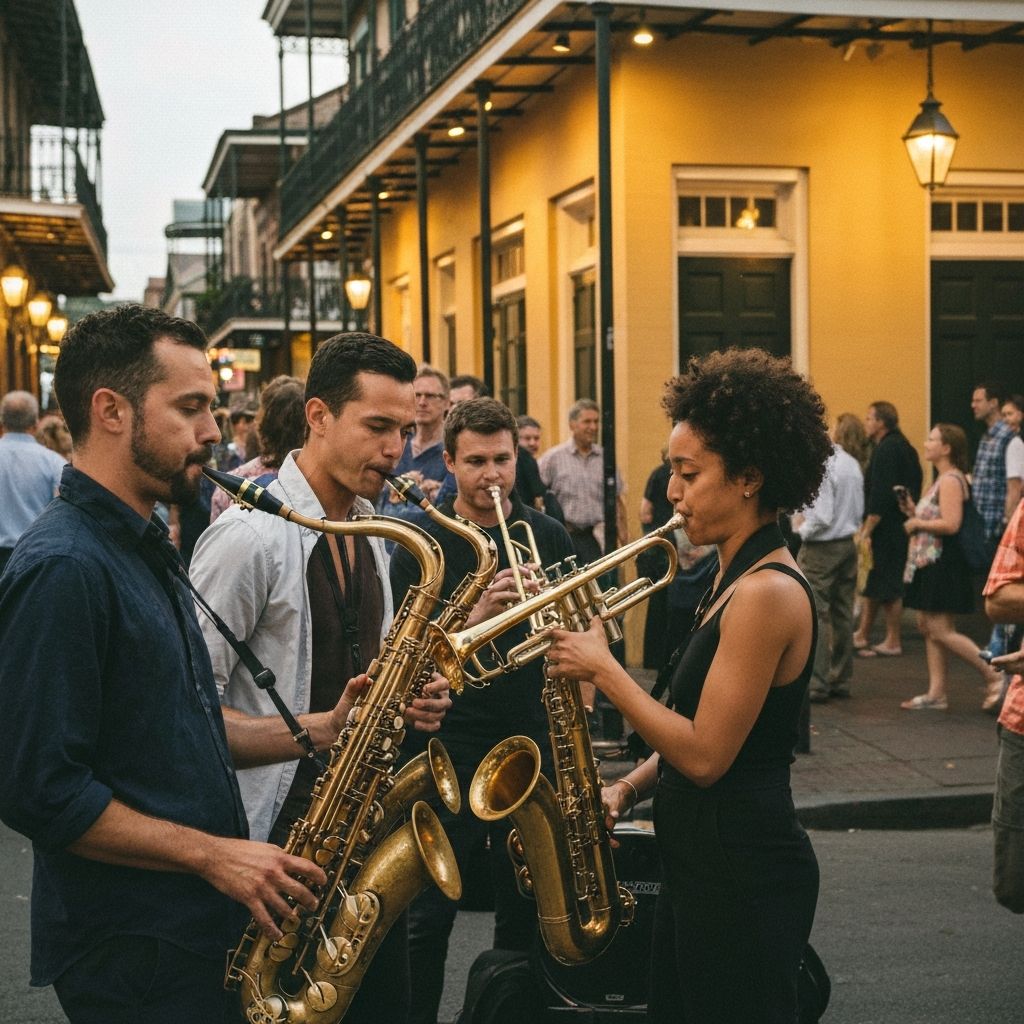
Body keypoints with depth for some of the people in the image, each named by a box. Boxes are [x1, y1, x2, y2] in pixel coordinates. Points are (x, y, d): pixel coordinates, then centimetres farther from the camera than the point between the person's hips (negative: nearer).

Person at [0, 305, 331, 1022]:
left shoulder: (144, 551, 12)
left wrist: (316, 731, 3)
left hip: (199, 933, 9)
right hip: (130, 957, -9)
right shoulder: (62, 568, -20)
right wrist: (212, 855, -20)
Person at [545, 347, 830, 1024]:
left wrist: (603, 669, -15)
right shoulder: (736, 577, 10)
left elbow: (706, 755, -22)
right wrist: (630, 787, 2)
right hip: (702, 864, 10)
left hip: (743, 878, -10)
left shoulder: (767, 592, -20)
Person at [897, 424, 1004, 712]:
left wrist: (917, 523, -15)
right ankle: (936, 694, 12)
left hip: (943, 564, -11)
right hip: (930, 562, 11)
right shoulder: (942, 479, 16)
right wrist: (914, 511, 8)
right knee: (927, 626, 9)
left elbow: (951, 524, -26)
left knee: (941, 631, -9)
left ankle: (994, 676, -2)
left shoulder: (951, 480, -16)